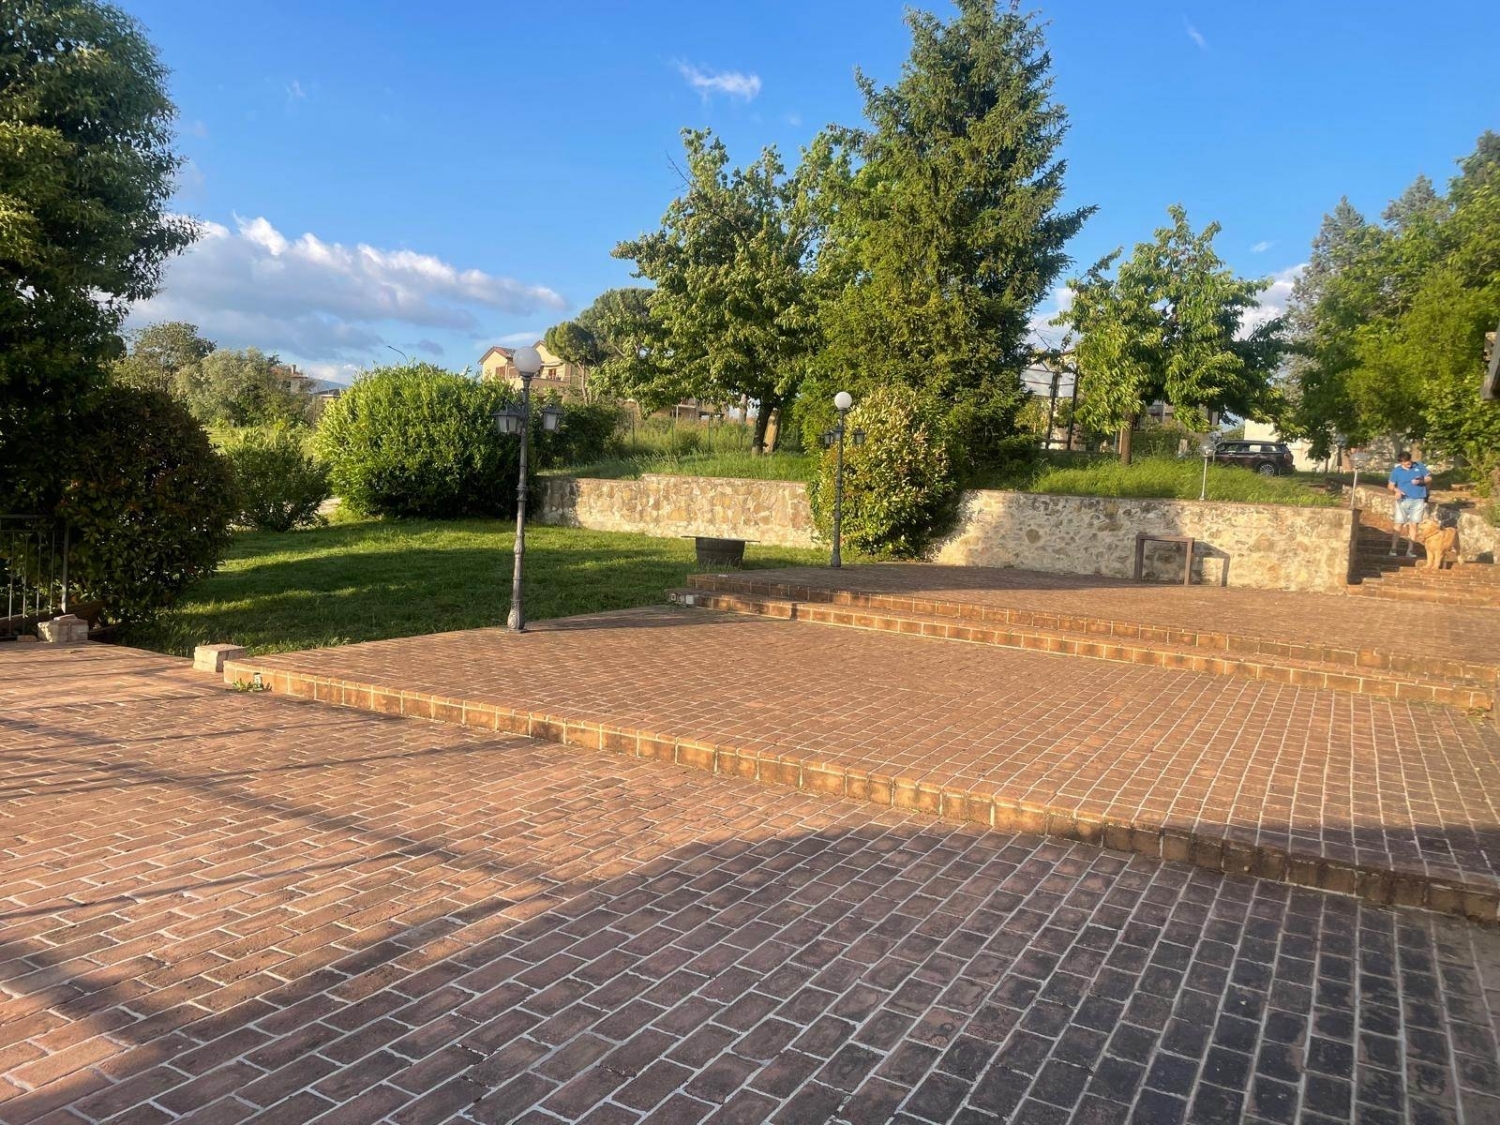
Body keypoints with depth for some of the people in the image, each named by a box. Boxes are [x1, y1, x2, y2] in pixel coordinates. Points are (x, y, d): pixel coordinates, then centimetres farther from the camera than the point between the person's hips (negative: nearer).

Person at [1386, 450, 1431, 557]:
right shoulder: (1396, 470, 2)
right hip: (1403, 500, -1)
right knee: (1399, 524, -5)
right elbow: (1390, 485, 4)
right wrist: (1396, 490, -18)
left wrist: (1421, 481, -12)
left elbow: (1429, 478, 9)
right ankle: (1393, 548, -2)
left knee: (1413, 524, 2)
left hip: (1418, 500, 1)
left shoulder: (1419, 466, 4)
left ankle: (1410, 550, 6)